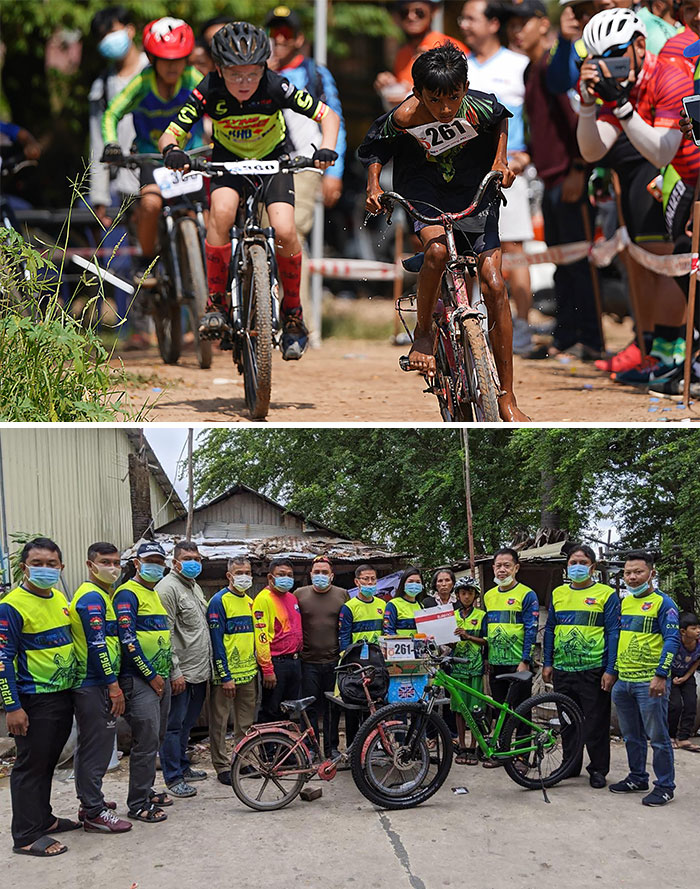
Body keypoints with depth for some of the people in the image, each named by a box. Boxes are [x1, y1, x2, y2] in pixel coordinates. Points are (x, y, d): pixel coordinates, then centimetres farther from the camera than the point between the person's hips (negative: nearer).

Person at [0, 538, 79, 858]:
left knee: (48, 762, 18)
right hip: (34, 700, -8)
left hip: (63, 696, 8)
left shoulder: (59, 599, 8)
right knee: (31, 765, -2)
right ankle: (26, 836, 2)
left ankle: (43, 818, 30)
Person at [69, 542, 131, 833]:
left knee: (90, 745, 18)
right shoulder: (92, 597, -16)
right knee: (97, 746, -7)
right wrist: (113, 685, -20)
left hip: (90, 685, 11)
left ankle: (90, 802, 28)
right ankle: (94, 812, -3)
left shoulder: (101, 595, 17)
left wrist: (111, 683, 23)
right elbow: (96, 644, -22)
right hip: (94, 686, -11)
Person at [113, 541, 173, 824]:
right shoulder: (128, 594, -11)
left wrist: (166, 674, 17)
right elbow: (127, 639, -19)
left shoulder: (155, 594, 18)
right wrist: (150, 675, -16)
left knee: (155, 739, 14)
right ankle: (138, 804, -5)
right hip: (139, 680, -9)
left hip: (160, 678, 9)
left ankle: (146, 790, 25)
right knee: (146, 741, -10)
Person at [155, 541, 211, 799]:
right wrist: (175, 672, -21)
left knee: (186, 724, 19)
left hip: (199, 671, 9)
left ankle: (183, 767, 30)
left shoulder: (195, 587, 17)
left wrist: (208, 667, 22)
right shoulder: (168, 588, -13)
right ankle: (173, 778, 2)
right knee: (173, 725, -2)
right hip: (181, 674, -9)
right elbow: (165, 635, -18)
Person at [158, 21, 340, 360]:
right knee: (221, 209, -32)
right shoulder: (209, 91, -27)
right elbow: (170, 133, -23)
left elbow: (328, 115, -20)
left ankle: (293, 313, 1)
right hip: (229, 158, 0)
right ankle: (216, 301, -18)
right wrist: (172, 151, -47)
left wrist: (326, 149, -40)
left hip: (273, 157, 0)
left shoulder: (275, 87, -29)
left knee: (284, 230, -22)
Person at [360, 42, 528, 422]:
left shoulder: (480, 108, -23)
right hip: (423, 190, -1)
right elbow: (375, 146, -3)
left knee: (493, 284, -10)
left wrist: (500, 159, -9)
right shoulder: (405, 117, -24)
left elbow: (501, 119, 3)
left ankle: (506, 399, -3)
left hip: (474, 191, 1)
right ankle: (423, 332, -6)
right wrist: (373, 185, -18)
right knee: (437, 249, -34)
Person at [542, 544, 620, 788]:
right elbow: (550, 629, 16)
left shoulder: (606, 594, -2)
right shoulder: (558, 593, 11)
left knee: (596, 722, 1)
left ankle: (598, 770, 10)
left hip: (594, 670, -4)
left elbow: (614, 633, -5)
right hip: (563, 670, 5)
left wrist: (610, 670, -11)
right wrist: (547, 663, 9)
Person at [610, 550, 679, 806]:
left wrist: (661, 675, -21)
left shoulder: (662, 603, -8)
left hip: (650, 682, -7)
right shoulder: (624, 603, 14)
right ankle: (637, 779, 27)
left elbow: (672, 640, -14)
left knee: (658, 737, -3)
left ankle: (665, 787, 3)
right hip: (623, 680, 7)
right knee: (631, 736, 15)